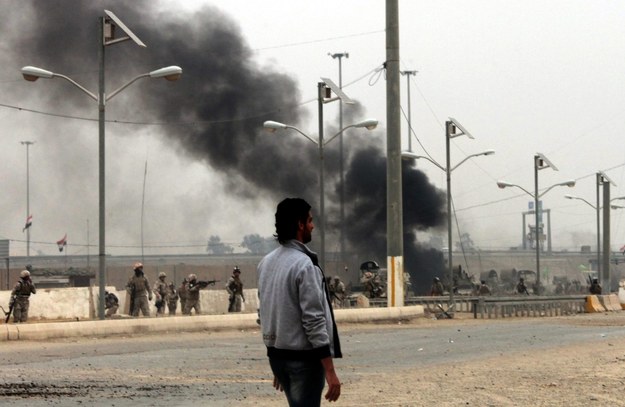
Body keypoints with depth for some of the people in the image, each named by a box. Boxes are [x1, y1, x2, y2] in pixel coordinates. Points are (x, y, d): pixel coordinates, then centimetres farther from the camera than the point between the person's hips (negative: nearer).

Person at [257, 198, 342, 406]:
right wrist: (330, 371, -20)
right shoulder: (304, 265, -17)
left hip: (276, 355, 9)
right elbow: (314, 320, -21)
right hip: (303, 357, -9)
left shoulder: (266, 263, 10)